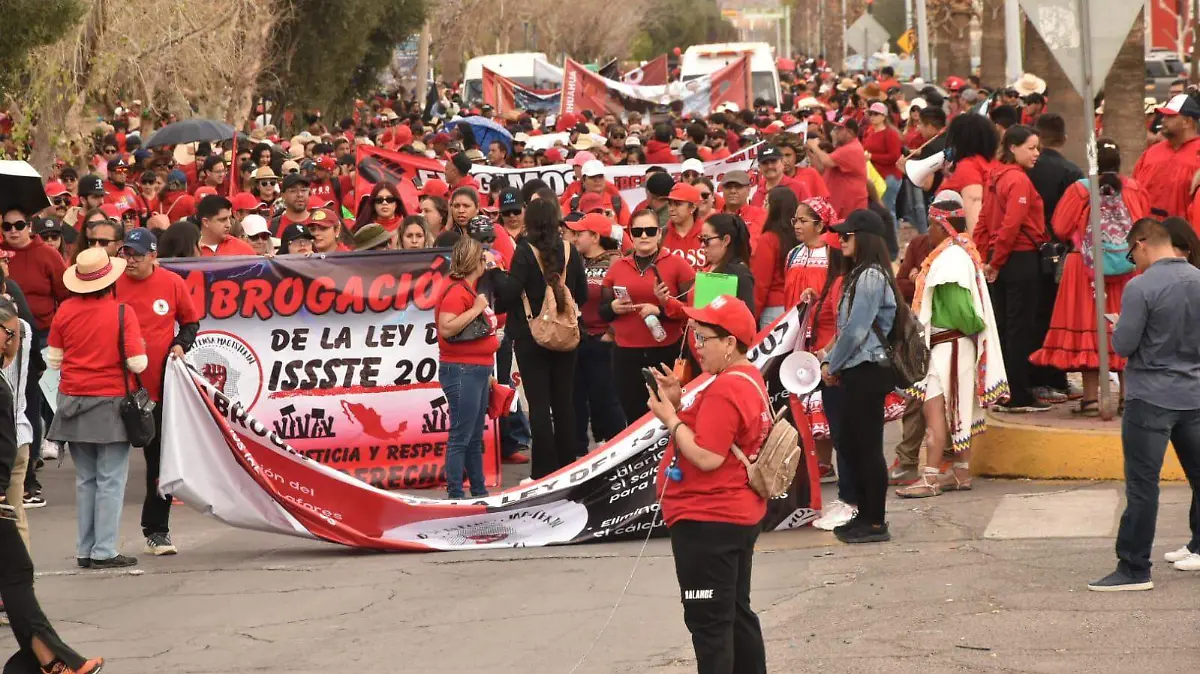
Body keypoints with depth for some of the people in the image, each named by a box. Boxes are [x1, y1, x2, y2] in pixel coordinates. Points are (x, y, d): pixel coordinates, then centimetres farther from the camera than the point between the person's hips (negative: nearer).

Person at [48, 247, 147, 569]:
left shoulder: (65, 311, 0)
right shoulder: (121, 313, -12)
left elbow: (54, 360, 6)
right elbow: (138, 363, -15)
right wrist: (140, 347, 6)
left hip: (74, 402, 4)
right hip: (110, 403, -4)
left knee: (85, 479, 13)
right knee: (111, 480, 0)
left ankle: (85, 551, 15)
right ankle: (105, 551, -2)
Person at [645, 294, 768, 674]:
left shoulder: (725, 390, -21)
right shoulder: (747, 379, 12)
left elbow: (707, 456, -26)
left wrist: (669, 418, -16)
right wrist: (679, 406, 4)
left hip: (707, 522, -11)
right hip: (739, 516, 11)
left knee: (708, 621, -5)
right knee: (736, 614, 18)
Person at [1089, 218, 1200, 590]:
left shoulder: (1140, 287, -16)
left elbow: (1122, 345, -15)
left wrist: (1119, 326, 5)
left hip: (1151, 399, -6)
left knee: (1142, 485, -3)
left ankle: (1134, 569, -2)